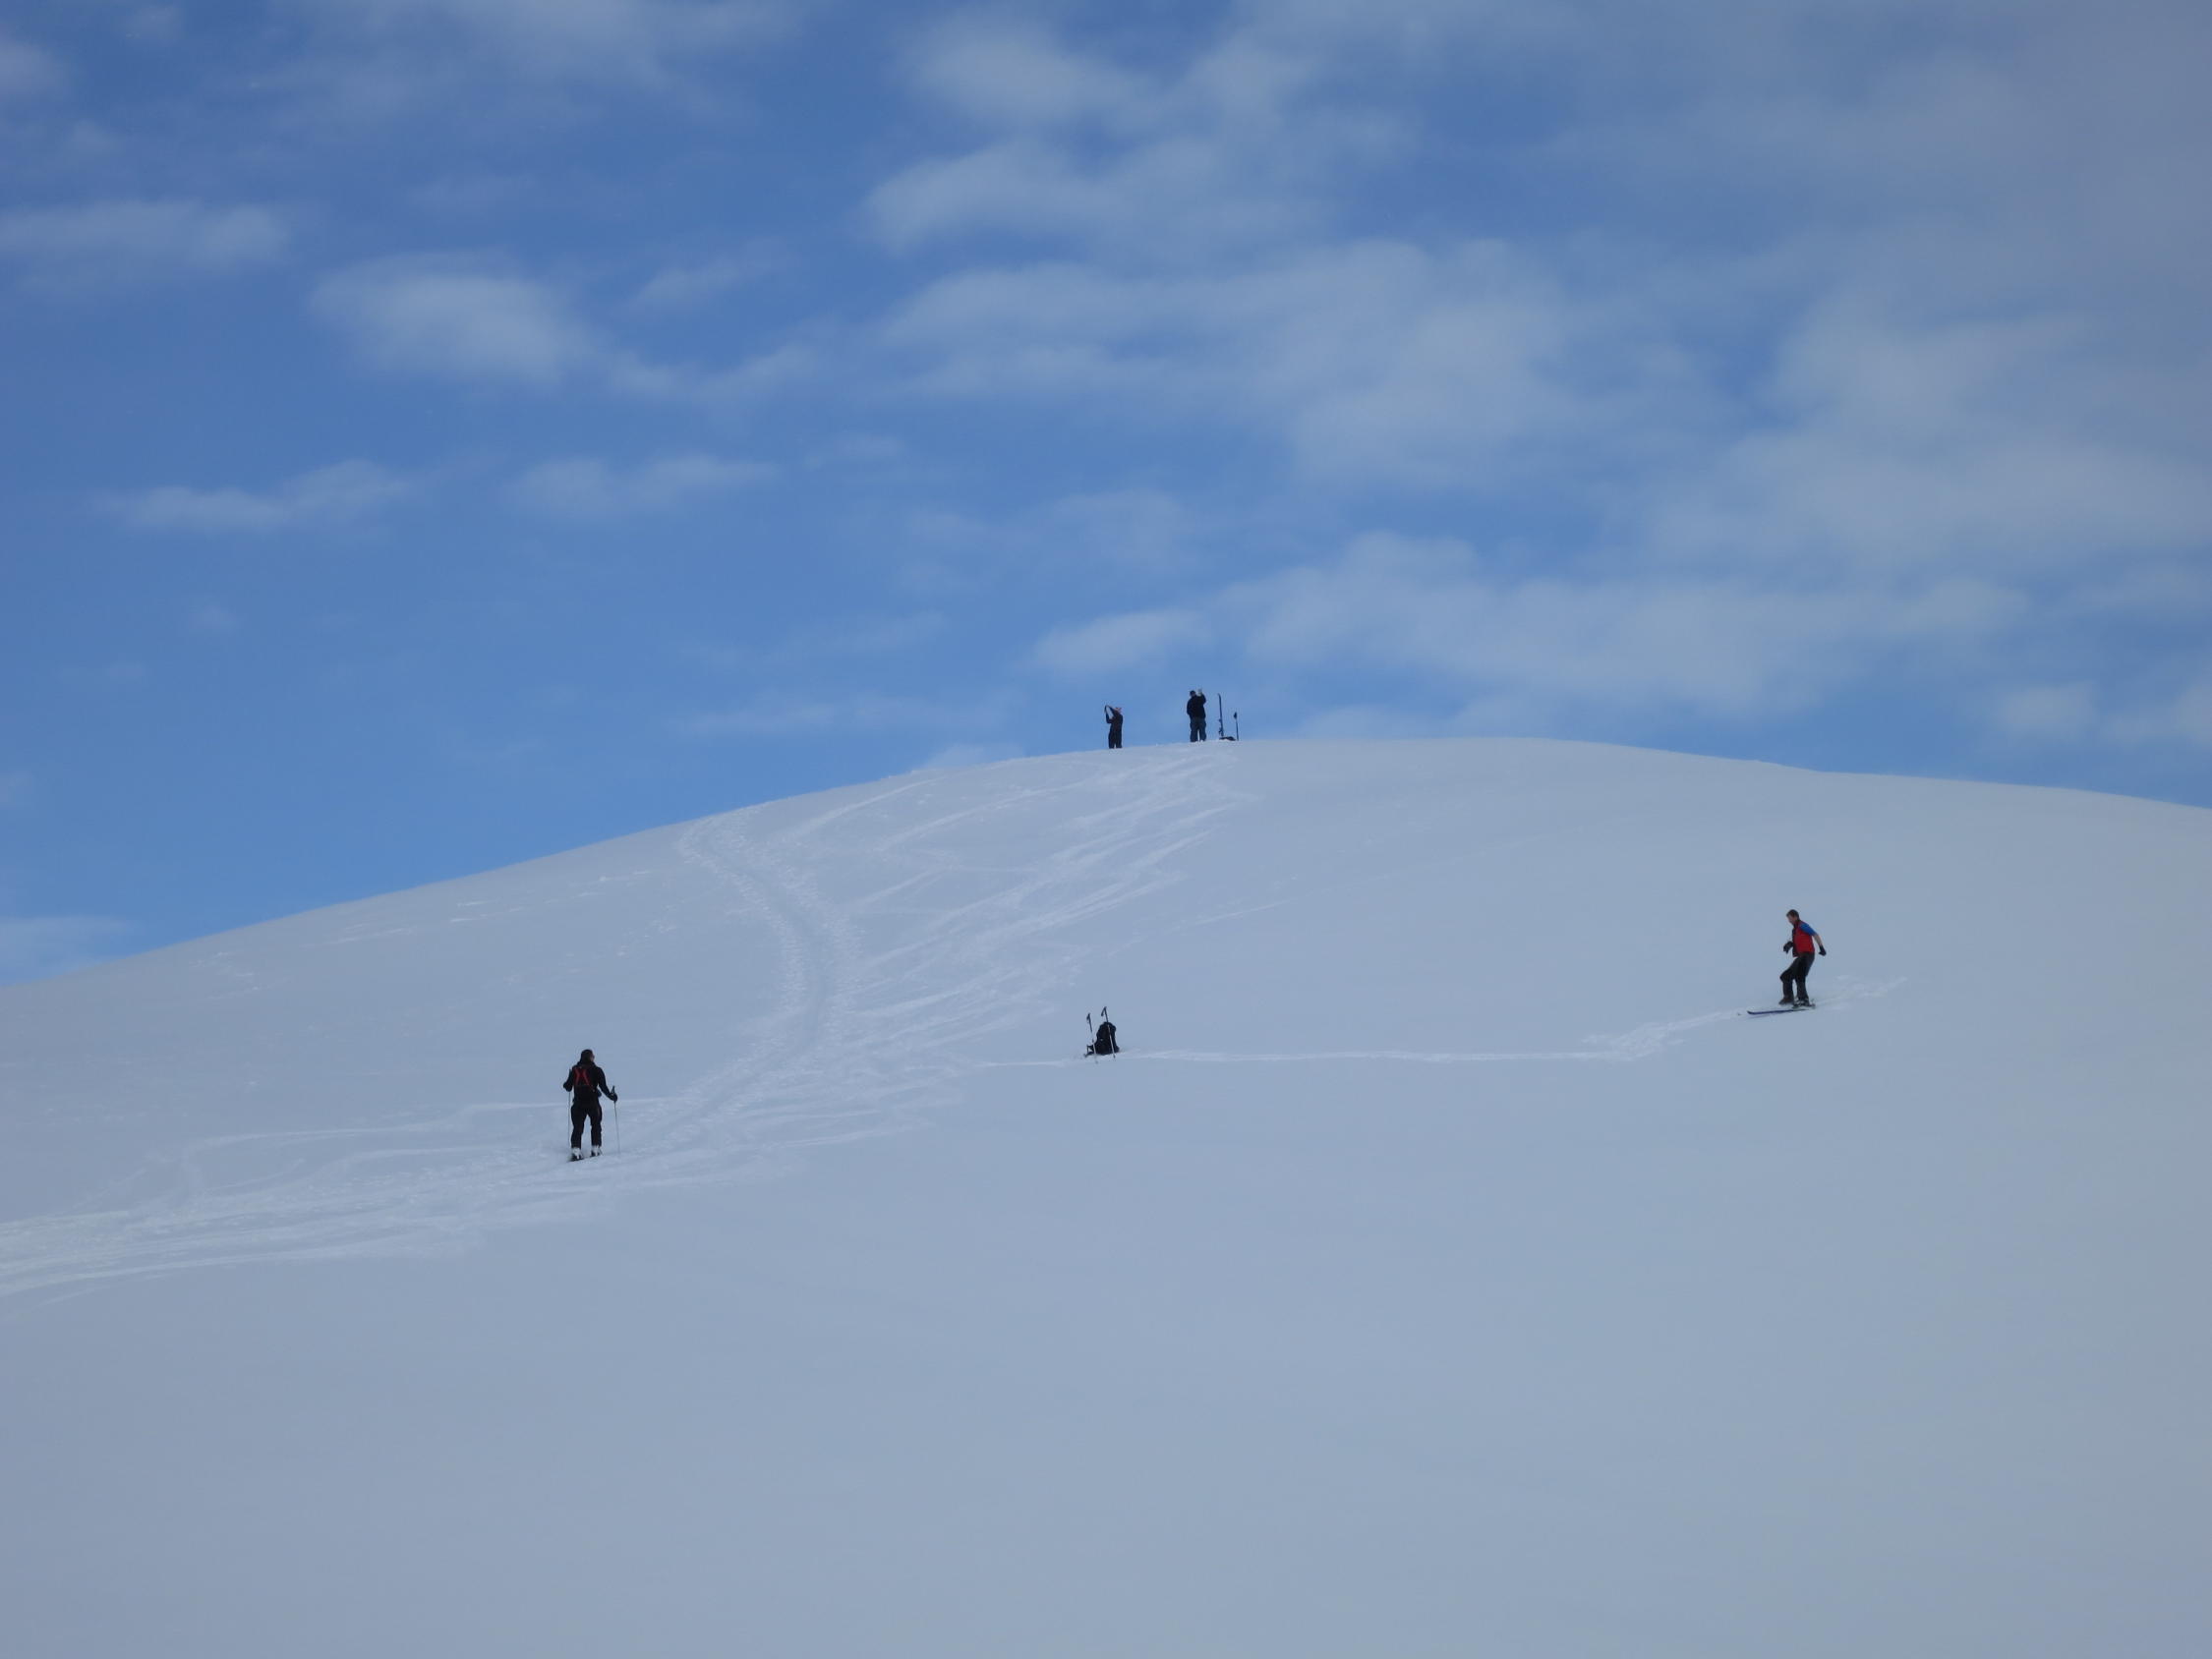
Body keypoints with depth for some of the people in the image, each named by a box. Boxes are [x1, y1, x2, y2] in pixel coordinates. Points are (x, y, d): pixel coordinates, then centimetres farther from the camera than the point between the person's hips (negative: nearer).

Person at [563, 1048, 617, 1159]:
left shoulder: (574, 1070, 4)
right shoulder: (596, 1070, -4)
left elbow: (568, 1087, 7)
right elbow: (603, 1087, -8)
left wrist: (565, 1085, 30)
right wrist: (611, 1096, 8)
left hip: (578, 1103, 2)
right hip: (592, 1103, -2)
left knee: (577, 1127, 4)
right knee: (595, 1125, 17)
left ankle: (575, 1150, -12)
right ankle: (595, 1149, 14)